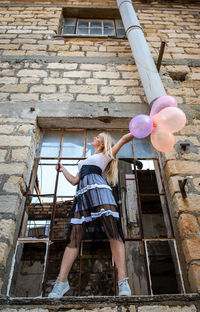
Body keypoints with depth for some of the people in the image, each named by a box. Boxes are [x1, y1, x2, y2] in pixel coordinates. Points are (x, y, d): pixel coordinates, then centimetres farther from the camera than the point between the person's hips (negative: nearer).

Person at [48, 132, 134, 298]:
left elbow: (125, 138, 17)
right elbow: (74, 180, 33)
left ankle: (122, 280, -20)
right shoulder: (85, 161, 38)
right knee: (74, 236, -7)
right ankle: (62, 281, -7)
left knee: (113, 233, -17)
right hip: (83, 195, 5)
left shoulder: (106, 155, 23)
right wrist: (62, 169, 42)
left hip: (99, 191, -5)